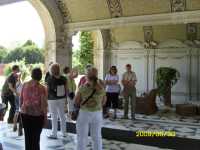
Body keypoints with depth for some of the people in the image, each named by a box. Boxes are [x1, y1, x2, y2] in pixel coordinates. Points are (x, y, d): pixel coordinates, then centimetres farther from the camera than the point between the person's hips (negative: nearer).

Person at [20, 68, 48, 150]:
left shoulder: (24, 85, -2)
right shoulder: (42, 88, -13)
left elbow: (21, 100, 5)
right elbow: (43, 104, -11)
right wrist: (45, 117, 0)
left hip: (25, 114, 3)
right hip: (37, 115, -3)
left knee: (27, 136, 15)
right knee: (36, 137, 11)